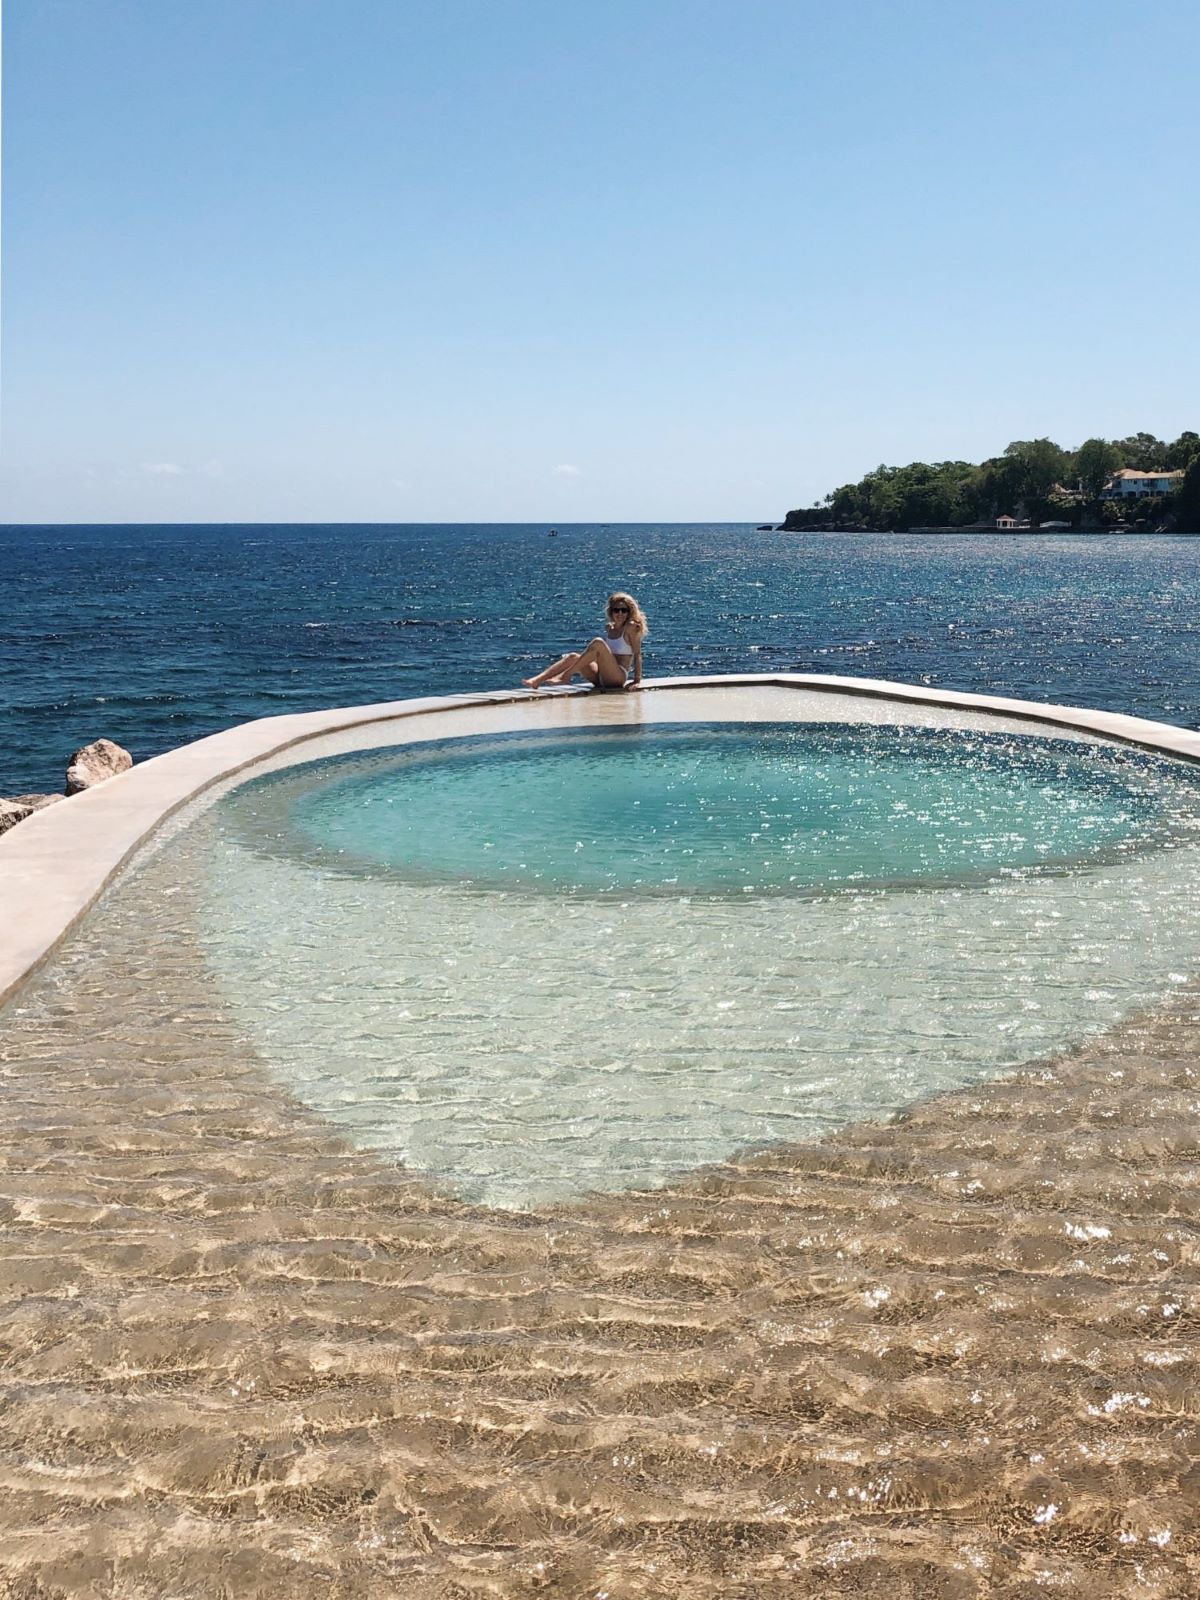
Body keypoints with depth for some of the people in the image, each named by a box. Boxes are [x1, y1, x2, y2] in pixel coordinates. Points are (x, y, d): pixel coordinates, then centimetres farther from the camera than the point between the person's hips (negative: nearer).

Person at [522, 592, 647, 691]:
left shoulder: (631, 627, -2)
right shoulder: (609, 627, 17)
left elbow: (637, 654, -5)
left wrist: (637, 680, -11)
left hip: (618, 678, -7)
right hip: (601, 677, 7)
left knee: (598, 642, -26)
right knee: (574, 657, -13)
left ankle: (565, 676, -29)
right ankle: (537, 680, -30)